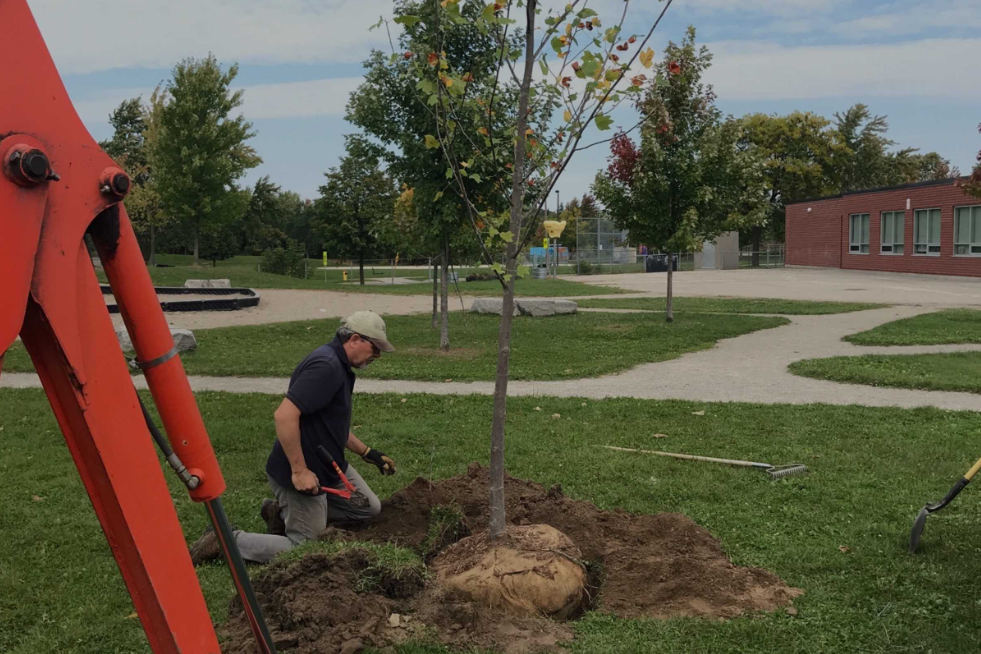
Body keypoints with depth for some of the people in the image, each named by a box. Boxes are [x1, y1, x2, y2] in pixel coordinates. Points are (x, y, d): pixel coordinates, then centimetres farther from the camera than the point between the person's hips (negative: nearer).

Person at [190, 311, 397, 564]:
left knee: (369, 508, 18)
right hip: (302, 473, -10)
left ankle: (283, 511, 19)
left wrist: (367, 452, 18)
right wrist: (300, 471, -28)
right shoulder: (326, 366, -24)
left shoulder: (339, 366, 9)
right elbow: (284, 415, -32)